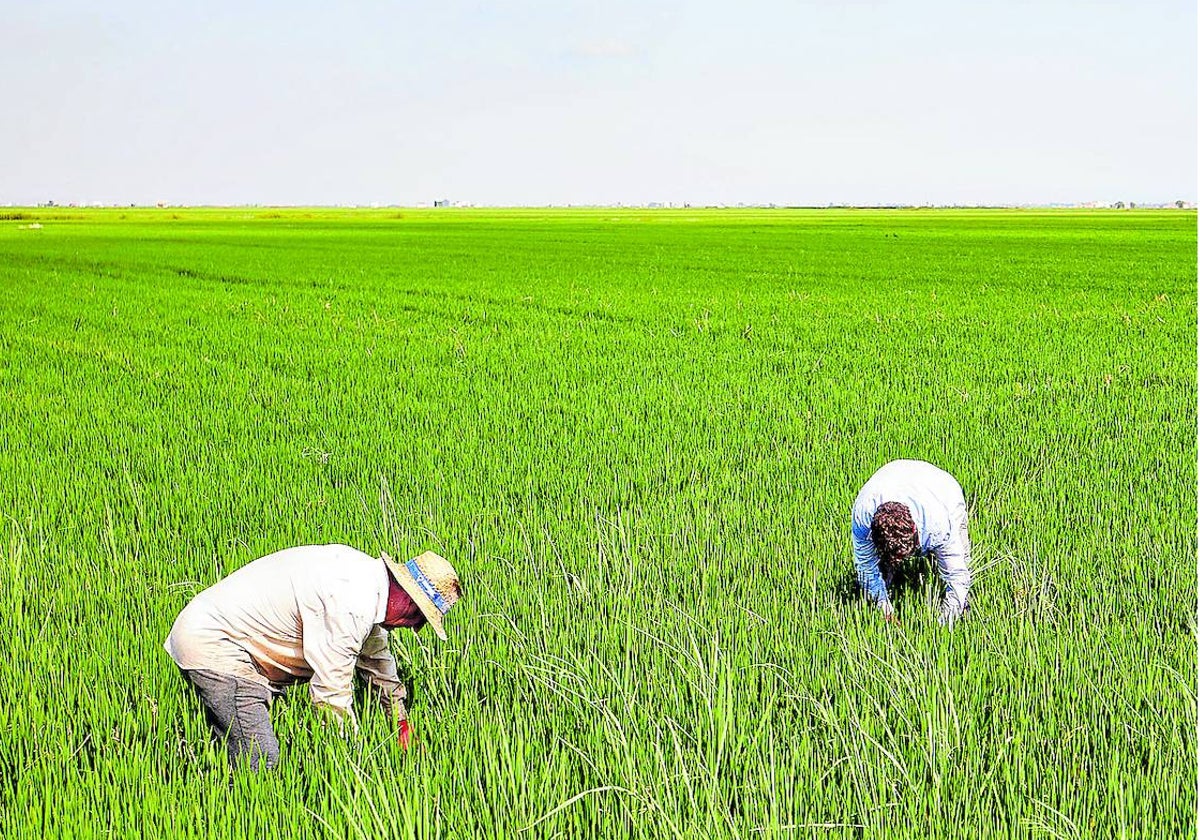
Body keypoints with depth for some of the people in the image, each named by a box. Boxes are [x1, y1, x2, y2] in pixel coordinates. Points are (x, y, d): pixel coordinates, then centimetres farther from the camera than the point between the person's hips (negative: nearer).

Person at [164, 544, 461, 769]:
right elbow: (331, 692, -19)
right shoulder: (351, 605, -24)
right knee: (261, 761, -16)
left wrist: (401, 723, 33)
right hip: (211, 644, -11)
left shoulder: (366, 572, 7)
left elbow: (376, 657, 25)